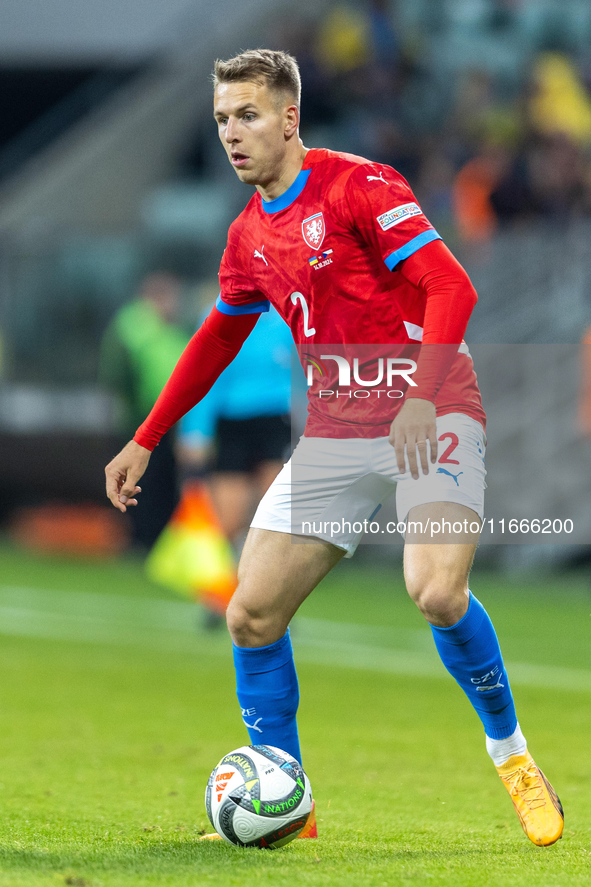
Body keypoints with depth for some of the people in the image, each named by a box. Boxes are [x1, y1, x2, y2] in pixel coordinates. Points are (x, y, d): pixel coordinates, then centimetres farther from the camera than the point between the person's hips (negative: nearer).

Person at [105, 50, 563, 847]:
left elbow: (451, 288, -16)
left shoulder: (356, 185, -9)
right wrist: (145, 442, 26)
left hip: (430, 418, -7)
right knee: (252, 614, -3)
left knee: (437, 592, -29)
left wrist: (422, 397, -28)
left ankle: (512, 755, -6)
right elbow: (216, 342, 27)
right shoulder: (248, 237, 12)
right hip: (336, 436, 7)